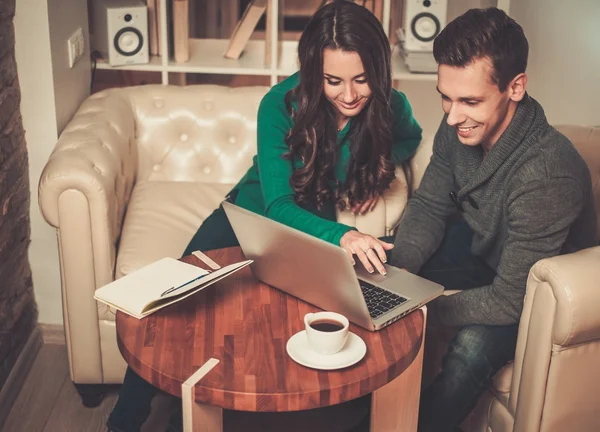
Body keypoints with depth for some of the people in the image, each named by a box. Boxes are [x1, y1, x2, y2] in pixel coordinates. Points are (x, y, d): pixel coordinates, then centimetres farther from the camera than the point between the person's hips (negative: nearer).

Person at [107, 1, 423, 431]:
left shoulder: (390, 107, -18)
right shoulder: (281, 104, -27)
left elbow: (410, 137, 10)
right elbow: (278, 206, -32)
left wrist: (382, 163, -13)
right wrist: (340, 236, -52)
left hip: (314, 226, 1)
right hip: (253, 213, -1)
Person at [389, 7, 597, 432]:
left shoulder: (548, 173, -37)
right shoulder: (460, 126, -18)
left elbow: (511, 300, -31)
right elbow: (429, 206, -5)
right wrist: (394, 273, -21)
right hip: (483, 247, 7)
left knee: (475, 343, -33)